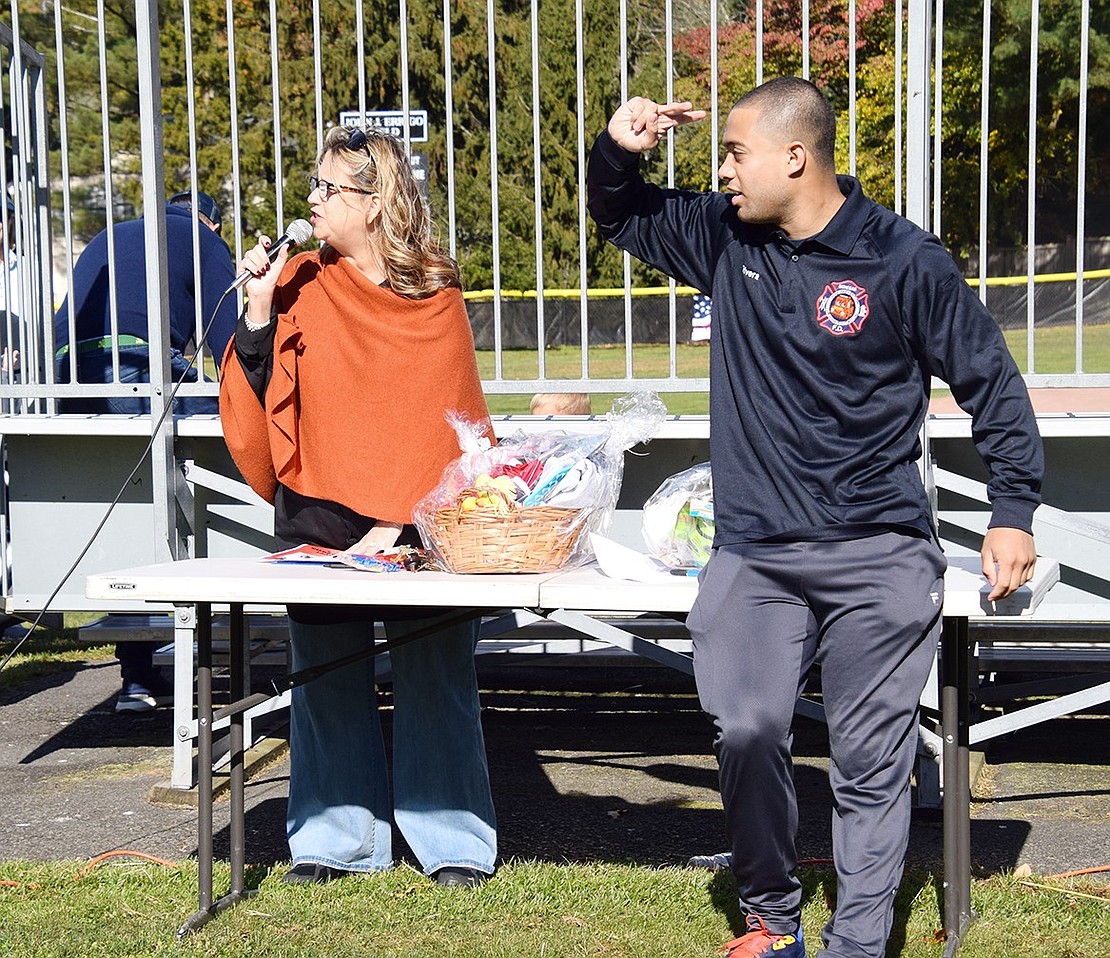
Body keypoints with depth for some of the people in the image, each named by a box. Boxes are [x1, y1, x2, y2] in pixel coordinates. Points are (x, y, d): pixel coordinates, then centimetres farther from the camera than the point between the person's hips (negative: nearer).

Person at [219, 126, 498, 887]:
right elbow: (259, 393, 3)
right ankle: (336, 835, 17)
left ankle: (453, 839, 11)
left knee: (433, 676, 1)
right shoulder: (302, 284, 5)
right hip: (316, 515, 3)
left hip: (414, 522, -2)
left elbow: (441, 418, -6)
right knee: (328, 679, 7)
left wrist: (398, 519, -15)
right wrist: (260, 312, -11)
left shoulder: (435, 295, -1)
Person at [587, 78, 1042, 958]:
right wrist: (618, 149, 2)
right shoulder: (723, 236, 6)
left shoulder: (905, 263, -5)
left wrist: (1014, 511, 0)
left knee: (871, 762, 1)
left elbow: (991, 384, 3)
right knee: (746, 732, -13)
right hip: (755, 554, 3)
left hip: (878, 558, -3)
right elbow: (621, 219, 24)